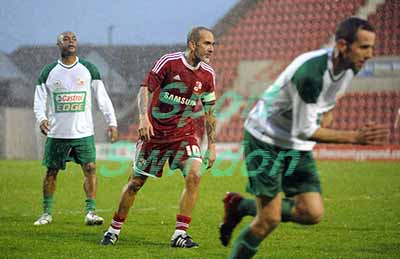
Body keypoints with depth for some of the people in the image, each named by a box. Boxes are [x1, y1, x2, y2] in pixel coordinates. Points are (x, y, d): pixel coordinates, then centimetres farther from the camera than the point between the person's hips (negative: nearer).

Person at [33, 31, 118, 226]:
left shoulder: (89, 69, 4)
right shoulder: (49, 72, 5)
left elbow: (102, 97, 6)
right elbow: (39, 100, 4)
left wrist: (112, 123, 0)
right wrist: (41, 119, -15)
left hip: (83, 132, -1)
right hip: (57, 133, 1)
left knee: (90, 169, -11)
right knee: (51, 172, 6)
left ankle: (91, 212, -9)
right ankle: (47, 213, 17)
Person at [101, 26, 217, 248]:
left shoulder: (208, 75, -1)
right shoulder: (168, 62, -14)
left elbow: (209, 112, 7)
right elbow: (145, 89, -13)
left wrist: (211, 145, 6)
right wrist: (143, 117, -28)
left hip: (184, 133, 3)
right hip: (155, 132, -3)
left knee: (194, 175, -19)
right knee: (136, 182, 5)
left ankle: (180, 234, -12)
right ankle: (114, 229, 23)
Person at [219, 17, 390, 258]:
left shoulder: (349, 67, -5)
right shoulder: (310, 72, -31)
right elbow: (304, 131, -27)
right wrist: (355, 137, -28)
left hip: (298, 147, 8)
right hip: (265, 139, -8)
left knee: (313, 213, -5)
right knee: (270, 219, -13)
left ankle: (240, 206, 14)